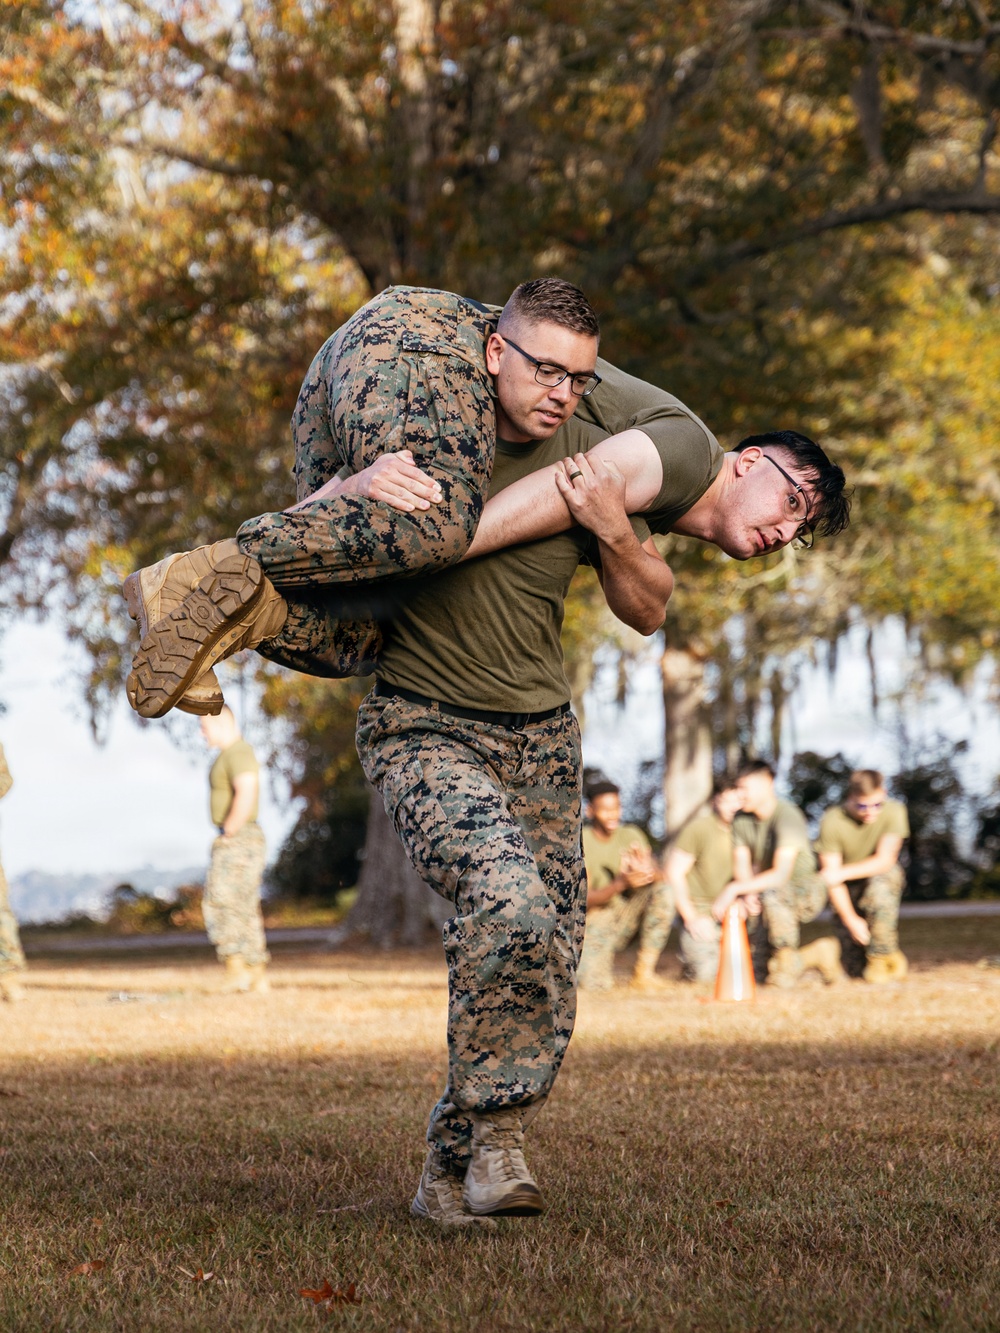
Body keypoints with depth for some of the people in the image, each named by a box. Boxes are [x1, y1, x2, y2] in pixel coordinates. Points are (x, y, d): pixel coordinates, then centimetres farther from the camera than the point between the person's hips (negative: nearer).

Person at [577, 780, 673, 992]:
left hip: (626, 911, 4)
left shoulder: (631, 835, 2)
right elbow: (584, 899, -18)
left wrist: (647, 871, -37)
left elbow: (660, 876, -11)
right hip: (595, 920, -4)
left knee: (663, 892, -24)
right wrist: (620, 884, -35)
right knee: (595, 986, -26)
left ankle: (644, 972, -18)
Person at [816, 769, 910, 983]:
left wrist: (842, 873, -34)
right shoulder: (832, 822, -23)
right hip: (848, 891, 0)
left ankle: (881, 956, -19)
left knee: (878, 884, -39)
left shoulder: (893, 811, -21)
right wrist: (851, 920, -27)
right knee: (857, 968, -7)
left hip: (884, 878, 0)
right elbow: (831, 873, -20)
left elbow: (885, 860, -24)